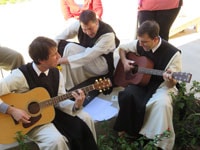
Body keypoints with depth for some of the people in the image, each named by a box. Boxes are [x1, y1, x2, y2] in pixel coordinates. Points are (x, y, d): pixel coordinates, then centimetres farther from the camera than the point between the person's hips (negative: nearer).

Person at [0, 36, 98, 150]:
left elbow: (60, 100, -2)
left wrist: (76, 105, -19)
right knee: (56, 141, -28)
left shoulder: (56, 73, -4)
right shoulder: (21, 75, -22)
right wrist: (11, 110, -31)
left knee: (85, 119, -3)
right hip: (29, 120, -6)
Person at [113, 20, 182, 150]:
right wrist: (124, 61, -4)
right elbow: (122, 48, 16)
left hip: (161, 85, -3)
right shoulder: (139, 44, -6)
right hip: (140, 81, 3)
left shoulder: (173, 53, -18)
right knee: (127, 95, -29)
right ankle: (128, 129, -5)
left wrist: (170, 79, -38)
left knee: (162, 103, -36)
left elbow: (172, 83, -13)